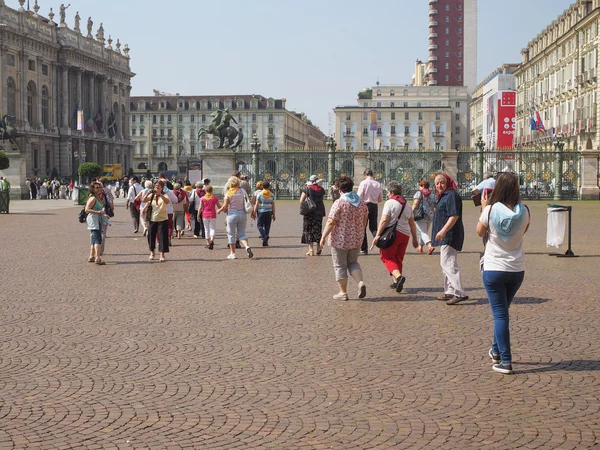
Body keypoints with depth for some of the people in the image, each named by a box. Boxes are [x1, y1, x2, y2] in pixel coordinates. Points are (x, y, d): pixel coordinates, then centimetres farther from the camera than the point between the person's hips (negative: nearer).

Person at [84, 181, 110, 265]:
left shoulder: (98, 198, 16)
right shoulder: (93, 198, -15)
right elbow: (87, 209, -23)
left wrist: (103, 214, 20)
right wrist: (99, 212, -27)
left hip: (98, 221, 11)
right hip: (93, 221, -11)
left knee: (94, 239, 17)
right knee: (97, 239, -18)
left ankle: (91, 256, 26)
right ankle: (98, 258, -26)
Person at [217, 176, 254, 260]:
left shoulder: (229, 193, -7)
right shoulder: (242, 191, 3)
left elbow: (225, 206, -9)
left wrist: (219, 210, 9)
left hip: (232, 214, -3)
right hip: (242, 213, 3)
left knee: (231, 234, 9)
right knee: (241, 234, 11)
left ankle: (233, 253, 11)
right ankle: (247, 246, -16)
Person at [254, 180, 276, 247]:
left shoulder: (259, 194, -3)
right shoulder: (271, 194, 4)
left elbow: (256, 204, -5)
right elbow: (273, 205, 5)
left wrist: (254, 212, 0)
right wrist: (273, 215, 10)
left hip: (261, 212, -2)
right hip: (269, 212, 2)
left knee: (259, 225, 7)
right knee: (267, 226, 6)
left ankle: (264, 236, -19)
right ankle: (265, 242, 6)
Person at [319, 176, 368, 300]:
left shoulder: (339, 203, -14)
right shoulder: (362, 202, 4)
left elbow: (331, 222, -18)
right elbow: (364, 221, 12)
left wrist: (323, 237, -12)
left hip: (340, 240, -6)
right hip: (356, 239, 6)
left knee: (340, 266, 6)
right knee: (353, 262, 21)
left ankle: (343, 292, 9)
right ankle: (361, 282, -1)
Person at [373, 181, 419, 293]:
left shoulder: (390, 203, -8)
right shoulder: (407, 205, 14)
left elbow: (384, 221, -16)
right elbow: (412, 224, 16)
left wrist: (377, 235, -15)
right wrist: (415, 239, 21)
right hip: (405, 234, 7)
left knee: (387, 257, -1)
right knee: (398, 259, 17)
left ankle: (398, 276, -24)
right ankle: (396, 282, 19)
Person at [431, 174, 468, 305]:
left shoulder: (451, 195, -14)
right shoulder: (444, 196, 18)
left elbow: (454, 216, -24)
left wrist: (443, 231, -30)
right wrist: (442, 232, 24)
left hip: (450, 235, -11)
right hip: (445, 236, 11)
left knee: (448, 264, -16)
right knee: (446, 264, 17)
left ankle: (460, 293, -19)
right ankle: (450, 292, 26)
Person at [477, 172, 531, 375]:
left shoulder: (490, 210, -15)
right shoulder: (524, 212, -6)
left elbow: (480, 232, 2)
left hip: (493, 269, -4)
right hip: (517, 270, 4)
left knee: (500, 314, 1)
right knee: (502, 311, 23)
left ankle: (505, 361, -1)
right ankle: (496, 350, 36)